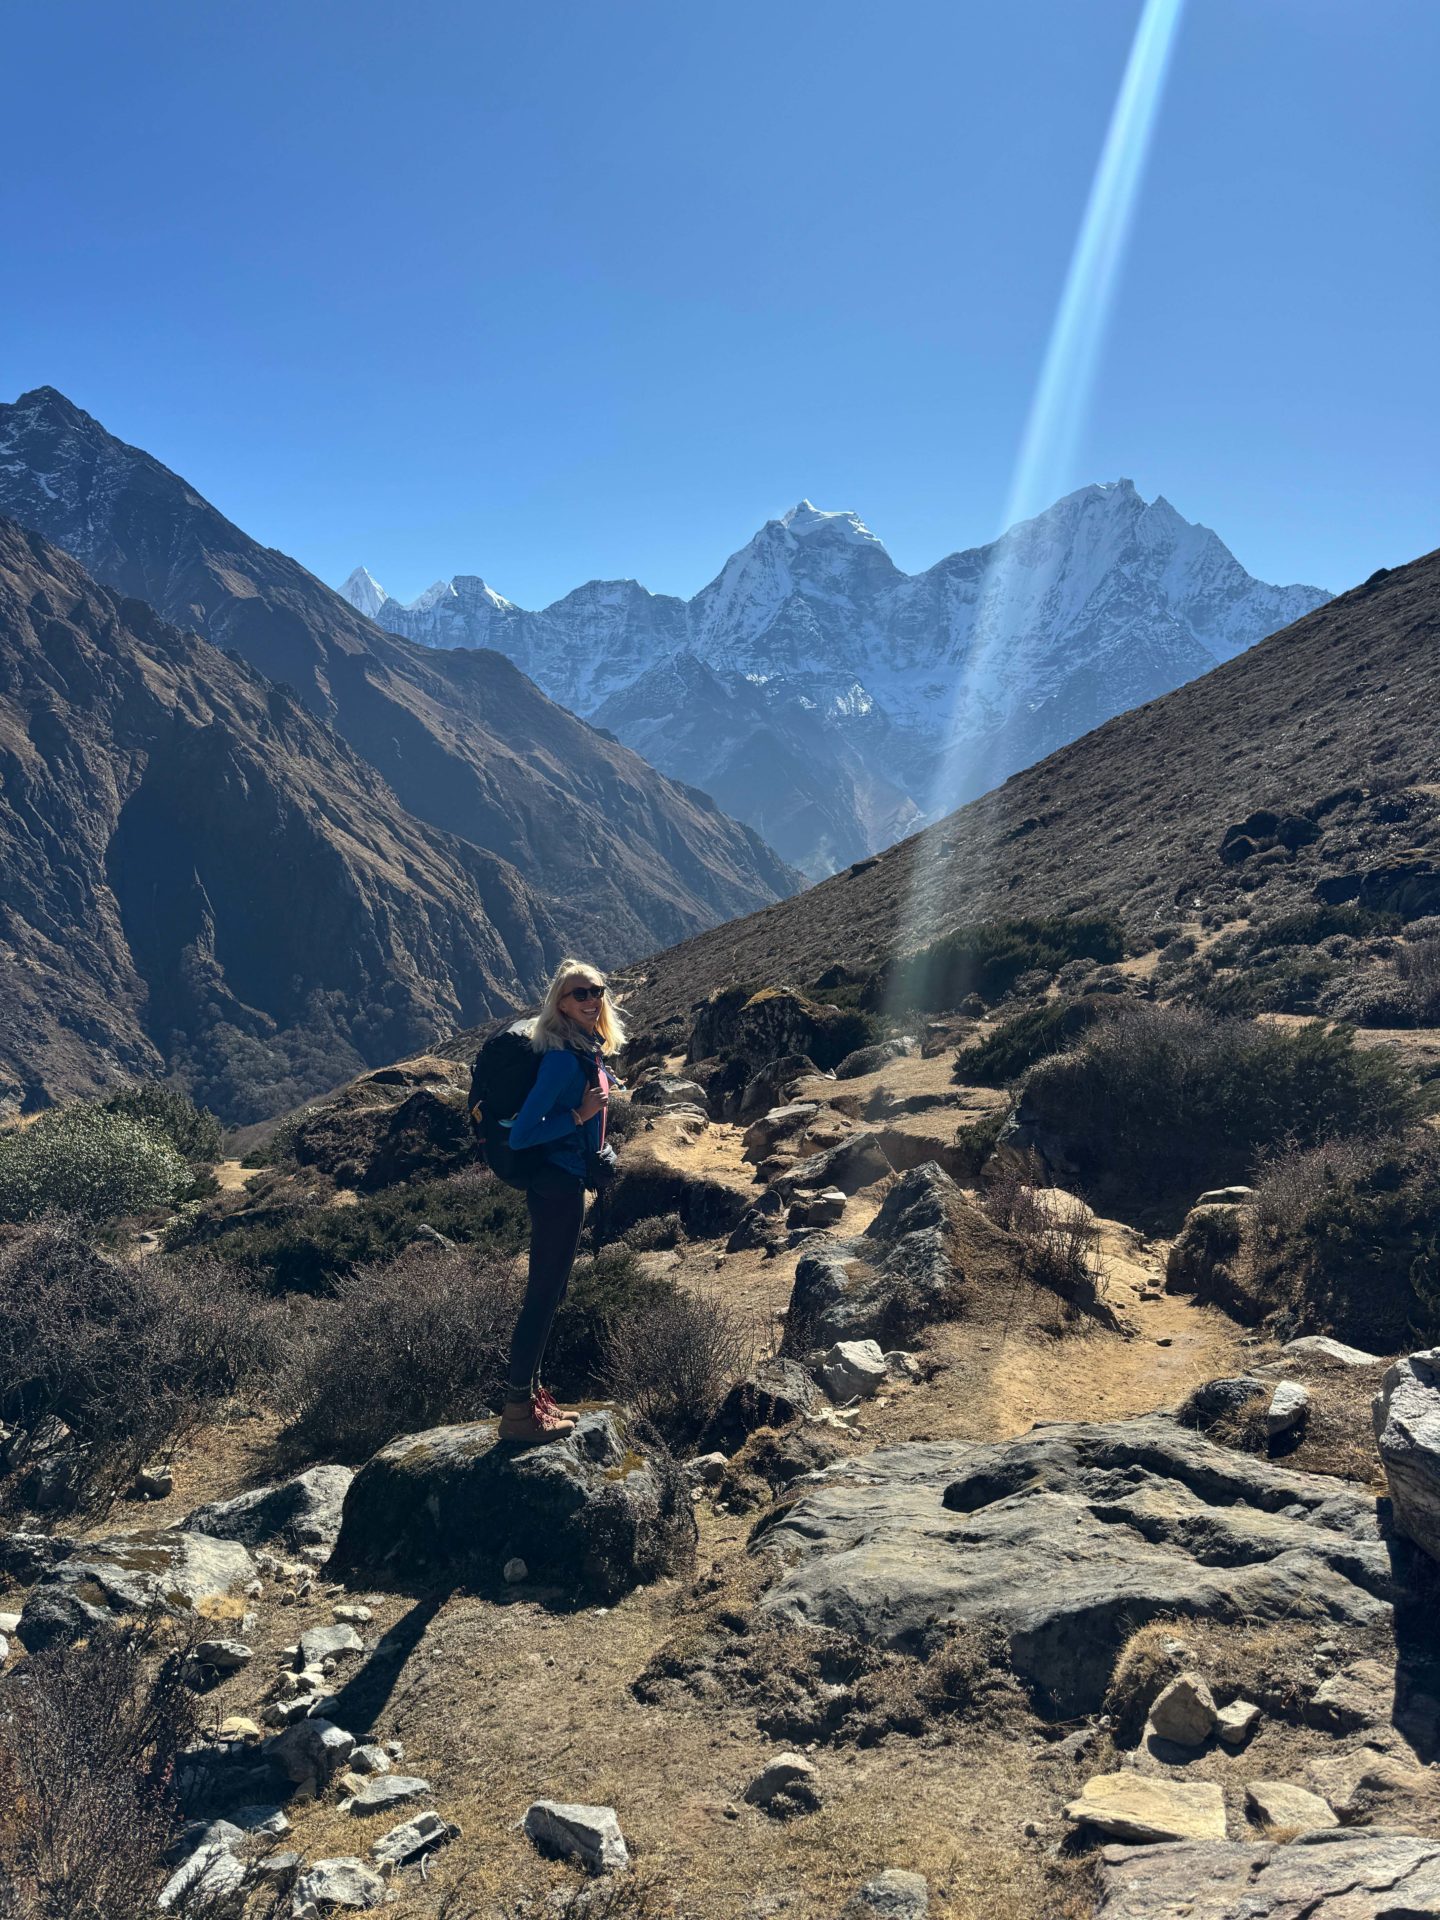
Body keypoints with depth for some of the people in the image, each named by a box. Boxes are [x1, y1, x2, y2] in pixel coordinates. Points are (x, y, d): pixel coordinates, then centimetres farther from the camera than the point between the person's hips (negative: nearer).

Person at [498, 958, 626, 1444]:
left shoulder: (591, 1050, 6)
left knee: (550, 1293, 18)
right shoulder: (563, 1057, -22)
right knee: (543, 1295, -1)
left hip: (568, 1183, 10)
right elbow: (520, 1135, -24)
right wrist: (580, 1114, -22)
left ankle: (528, 1393, 31)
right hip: (556, 1187, -10)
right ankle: (518, 1412, 10)